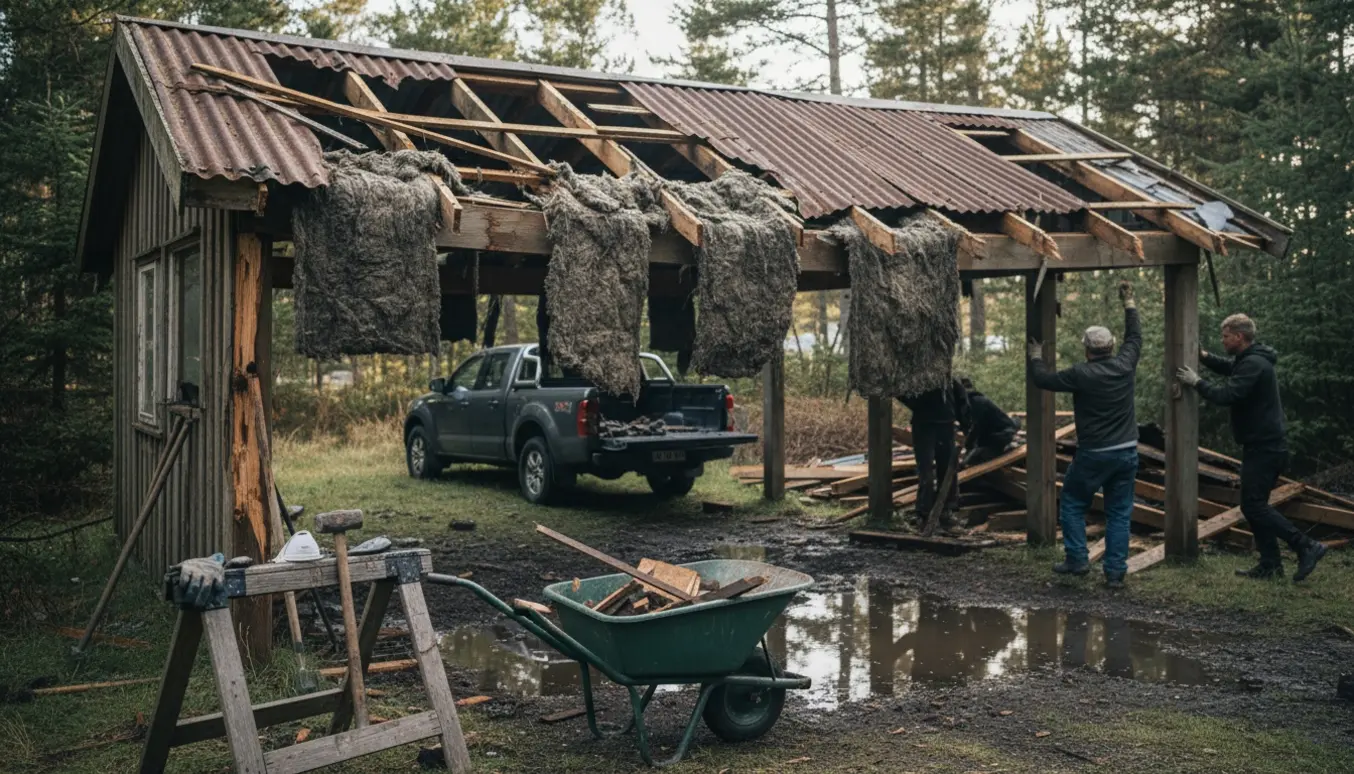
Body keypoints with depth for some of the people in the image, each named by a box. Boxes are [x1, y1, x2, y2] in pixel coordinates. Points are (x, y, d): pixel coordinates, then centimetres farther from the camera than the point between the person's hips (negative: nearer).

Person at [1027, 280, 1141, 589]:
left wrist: (1035, 358, 16)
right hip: (1127, 452, 5)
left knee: (1072, 503, 13)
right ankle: (1115, 572, 7)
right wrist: (1129, 303, 29)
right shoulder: (1125, 365, -2)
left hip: (1093, 455, -5)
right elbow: (1135, 336, 17)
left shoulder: (1081, 375, -15)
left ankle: (1077, 558, 10)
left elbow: (1044, 379, -4)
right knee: (1119, 513, 8)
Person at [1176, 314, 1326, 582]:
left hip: (1264, 449, -11)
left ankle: (1306, 547, -7)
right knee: (1254, 505, 12)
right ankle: (1270, 564, 15)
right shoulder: (1249, 360, 14)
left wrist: (1196, 382, -14)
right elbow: (1229, 367, 34)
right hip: (1261, 446, 11)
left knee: (1254, 506, -10)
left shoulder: (1253, 364, -19)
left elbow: (1226, 395, -28)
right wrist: (1204, 356, 17)